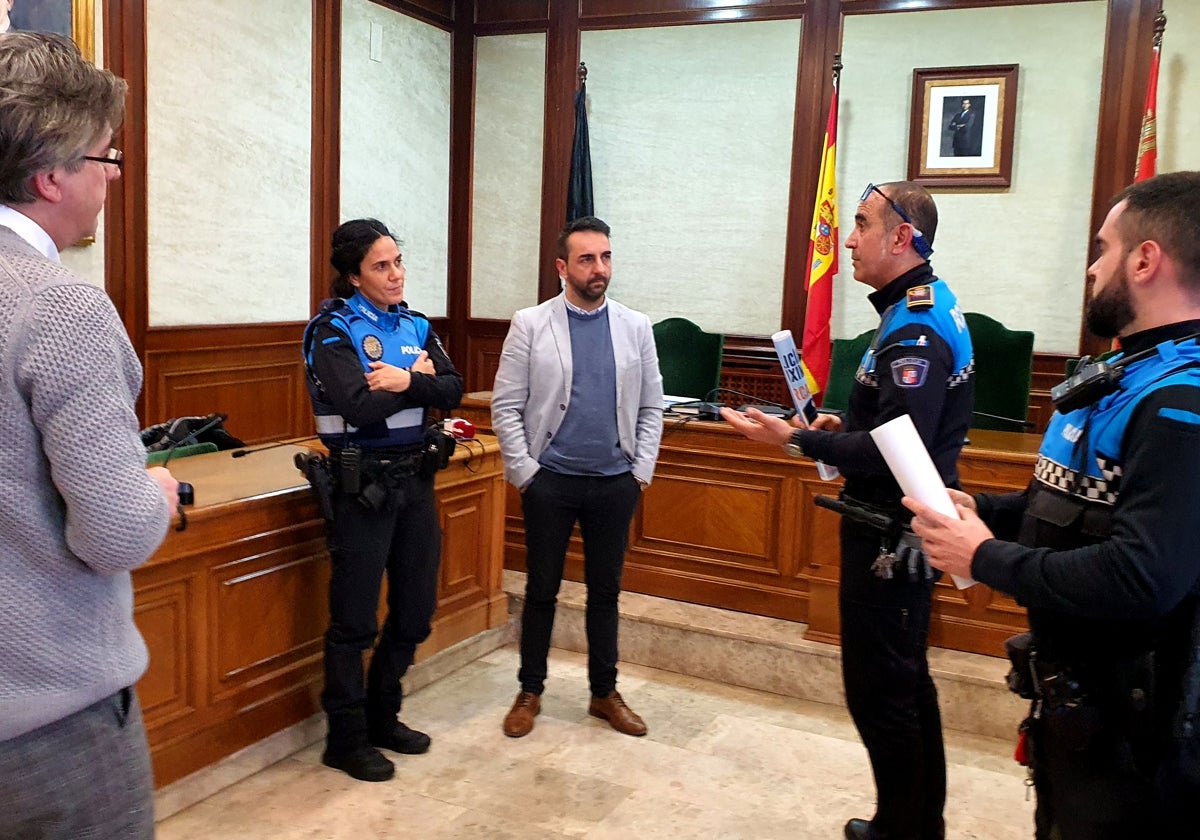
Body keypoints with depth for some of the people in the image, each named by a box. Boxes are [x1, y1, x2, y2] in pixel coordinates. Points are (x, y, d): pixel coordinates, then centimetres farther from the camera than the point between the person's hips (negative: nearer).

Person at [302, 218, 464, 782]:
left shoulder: (415, 325, 10)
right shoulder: (333, 331, -9)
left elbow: (453, 390, -2)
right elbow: (360, 405, -23)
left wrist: (407, 382, -19)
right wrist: (420, 381, -11)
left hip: (415, 477, 7)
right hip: (363, 483, -6)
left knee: (416, 609, 14)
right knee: (355, 619, 2)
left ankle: (382, 717, 33)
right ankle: (345, 740, 18)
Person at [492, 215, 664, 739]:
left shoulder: (636, 327, 3)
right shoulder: (530, 325, -4)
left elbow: (651, 406, 7)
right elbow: (506, 406, -3)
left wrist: (641, 471, 1)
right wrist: (524, 472, -7)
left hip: (616, 483, 2)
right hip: (550, 481, -2)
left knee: (605, 591, 13)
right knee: (541, 590, 10)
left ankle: (604, 692, 28)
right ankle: (530, 692, 26)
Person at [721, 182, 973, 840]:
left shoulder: (914, 331, -21)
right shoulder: (927, 307, 12)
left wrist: (798, 441, -26)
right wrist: (847, 425, 10)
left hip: (891, 536, -11)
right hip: (896, 527, 11)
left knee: (880, 690, -1)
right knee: (906, 682, 21)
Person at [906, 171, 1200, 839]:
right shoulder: (1133, 372, 8)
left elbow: (1140, 582, -35)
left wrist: (986, 558, -22)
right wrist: (982, 510, 0)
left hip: (1130, 726, -9)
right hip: (1078, 695, 9)